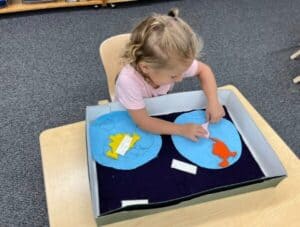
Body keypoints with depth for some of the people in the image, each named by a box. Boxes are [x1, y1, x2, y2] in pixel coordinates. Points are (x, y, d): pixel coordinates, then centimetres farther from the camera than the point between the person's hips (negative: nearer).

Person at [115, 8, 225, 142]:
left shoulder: (173, 64, -29)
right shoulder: (129, 81, -41)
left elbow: (204, 70, -12)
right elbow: (143, 122, -34)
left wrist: (213, 102, -23)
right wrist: (182, 129, -36)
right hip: (131, 119, -8)